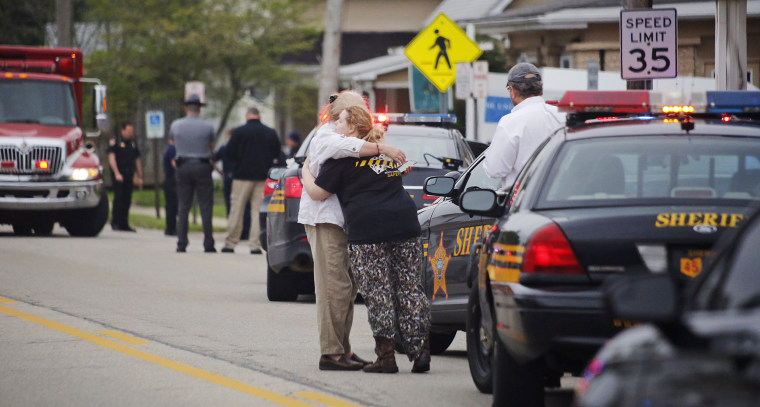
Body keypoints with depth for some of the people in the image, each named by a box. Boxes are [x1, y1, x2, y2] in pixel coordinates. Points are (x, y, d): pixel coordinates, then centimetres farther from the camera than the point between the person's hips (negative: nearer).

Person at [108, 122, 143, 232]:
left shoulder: (133, 143, 16)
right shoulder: (115, 142, -1)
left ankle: (124, 224, 7)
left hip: (129, 176, 5)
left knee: (127, 200, 3)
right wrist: (117, 173, -19)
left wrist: (140, 177, 14)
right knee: (118, 197, -12)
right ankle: (115, 223, -8)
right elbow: (111, 158, -9)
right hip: (118, 175, -5)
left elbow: (137, 161, 19)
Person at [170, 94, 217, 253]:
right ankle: (208, 244, -2)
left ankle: (181, 244, 2)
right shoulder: (207, 126, -5)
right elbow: (212, 147, 8)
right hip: (202, 167, -2)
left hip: (183, 168, 2)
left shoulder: (176, 125, 0)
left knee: (183, 208, 6)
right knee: (206, 207, 1)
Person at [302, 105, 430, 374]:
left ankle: (386, 356, -4)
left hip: (368, 230, -6)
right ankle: (420, 351, 4)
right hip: (405, 225, 6)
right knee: (409, 288, 7)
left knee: (377, 293, -2)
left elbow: (317, 192, 2)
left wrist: (305, 170, 20)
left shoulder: (344, 155, 0)